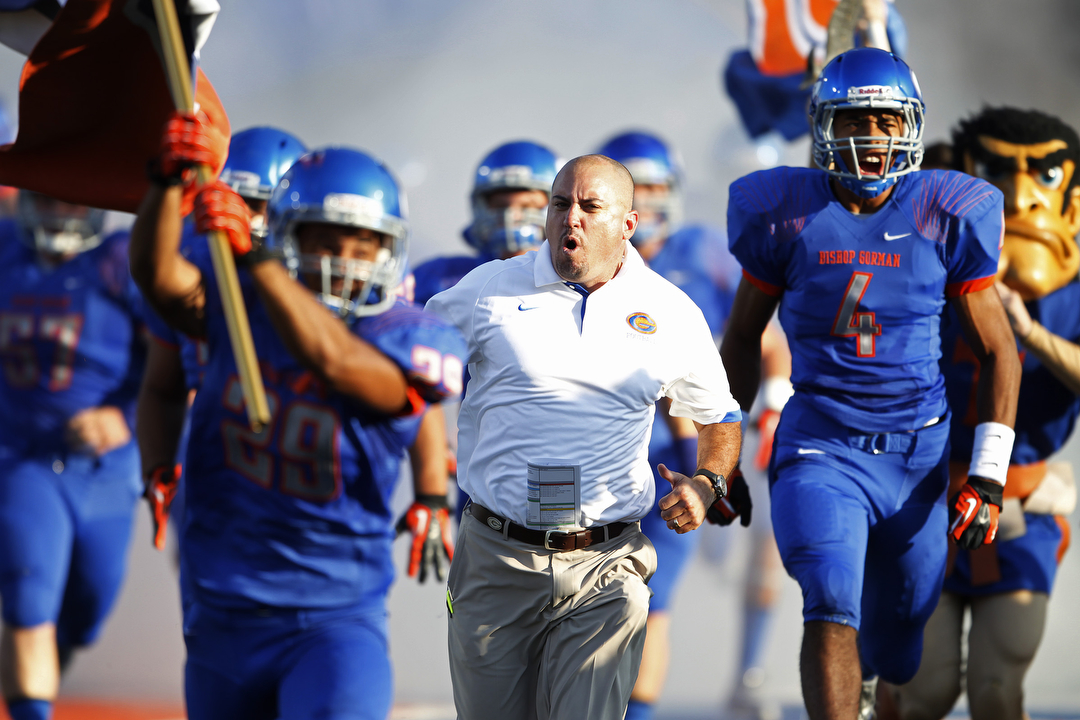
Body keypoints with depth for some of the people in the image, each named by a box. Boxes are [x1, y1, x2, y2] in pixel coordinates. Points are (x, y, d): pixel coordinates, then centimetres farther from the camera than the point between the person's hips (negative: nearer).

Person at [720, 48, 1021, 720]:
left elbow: (998, 351, 6)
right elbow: (742, 337, 13)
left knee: (898, 650, 10)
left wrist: (988, 475, -2)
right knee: (832, 608, -24)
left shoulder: (945, 218, -1)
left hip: (918, 456, 2)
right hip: (821, 446, -2)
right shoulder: (787, 215, -1)